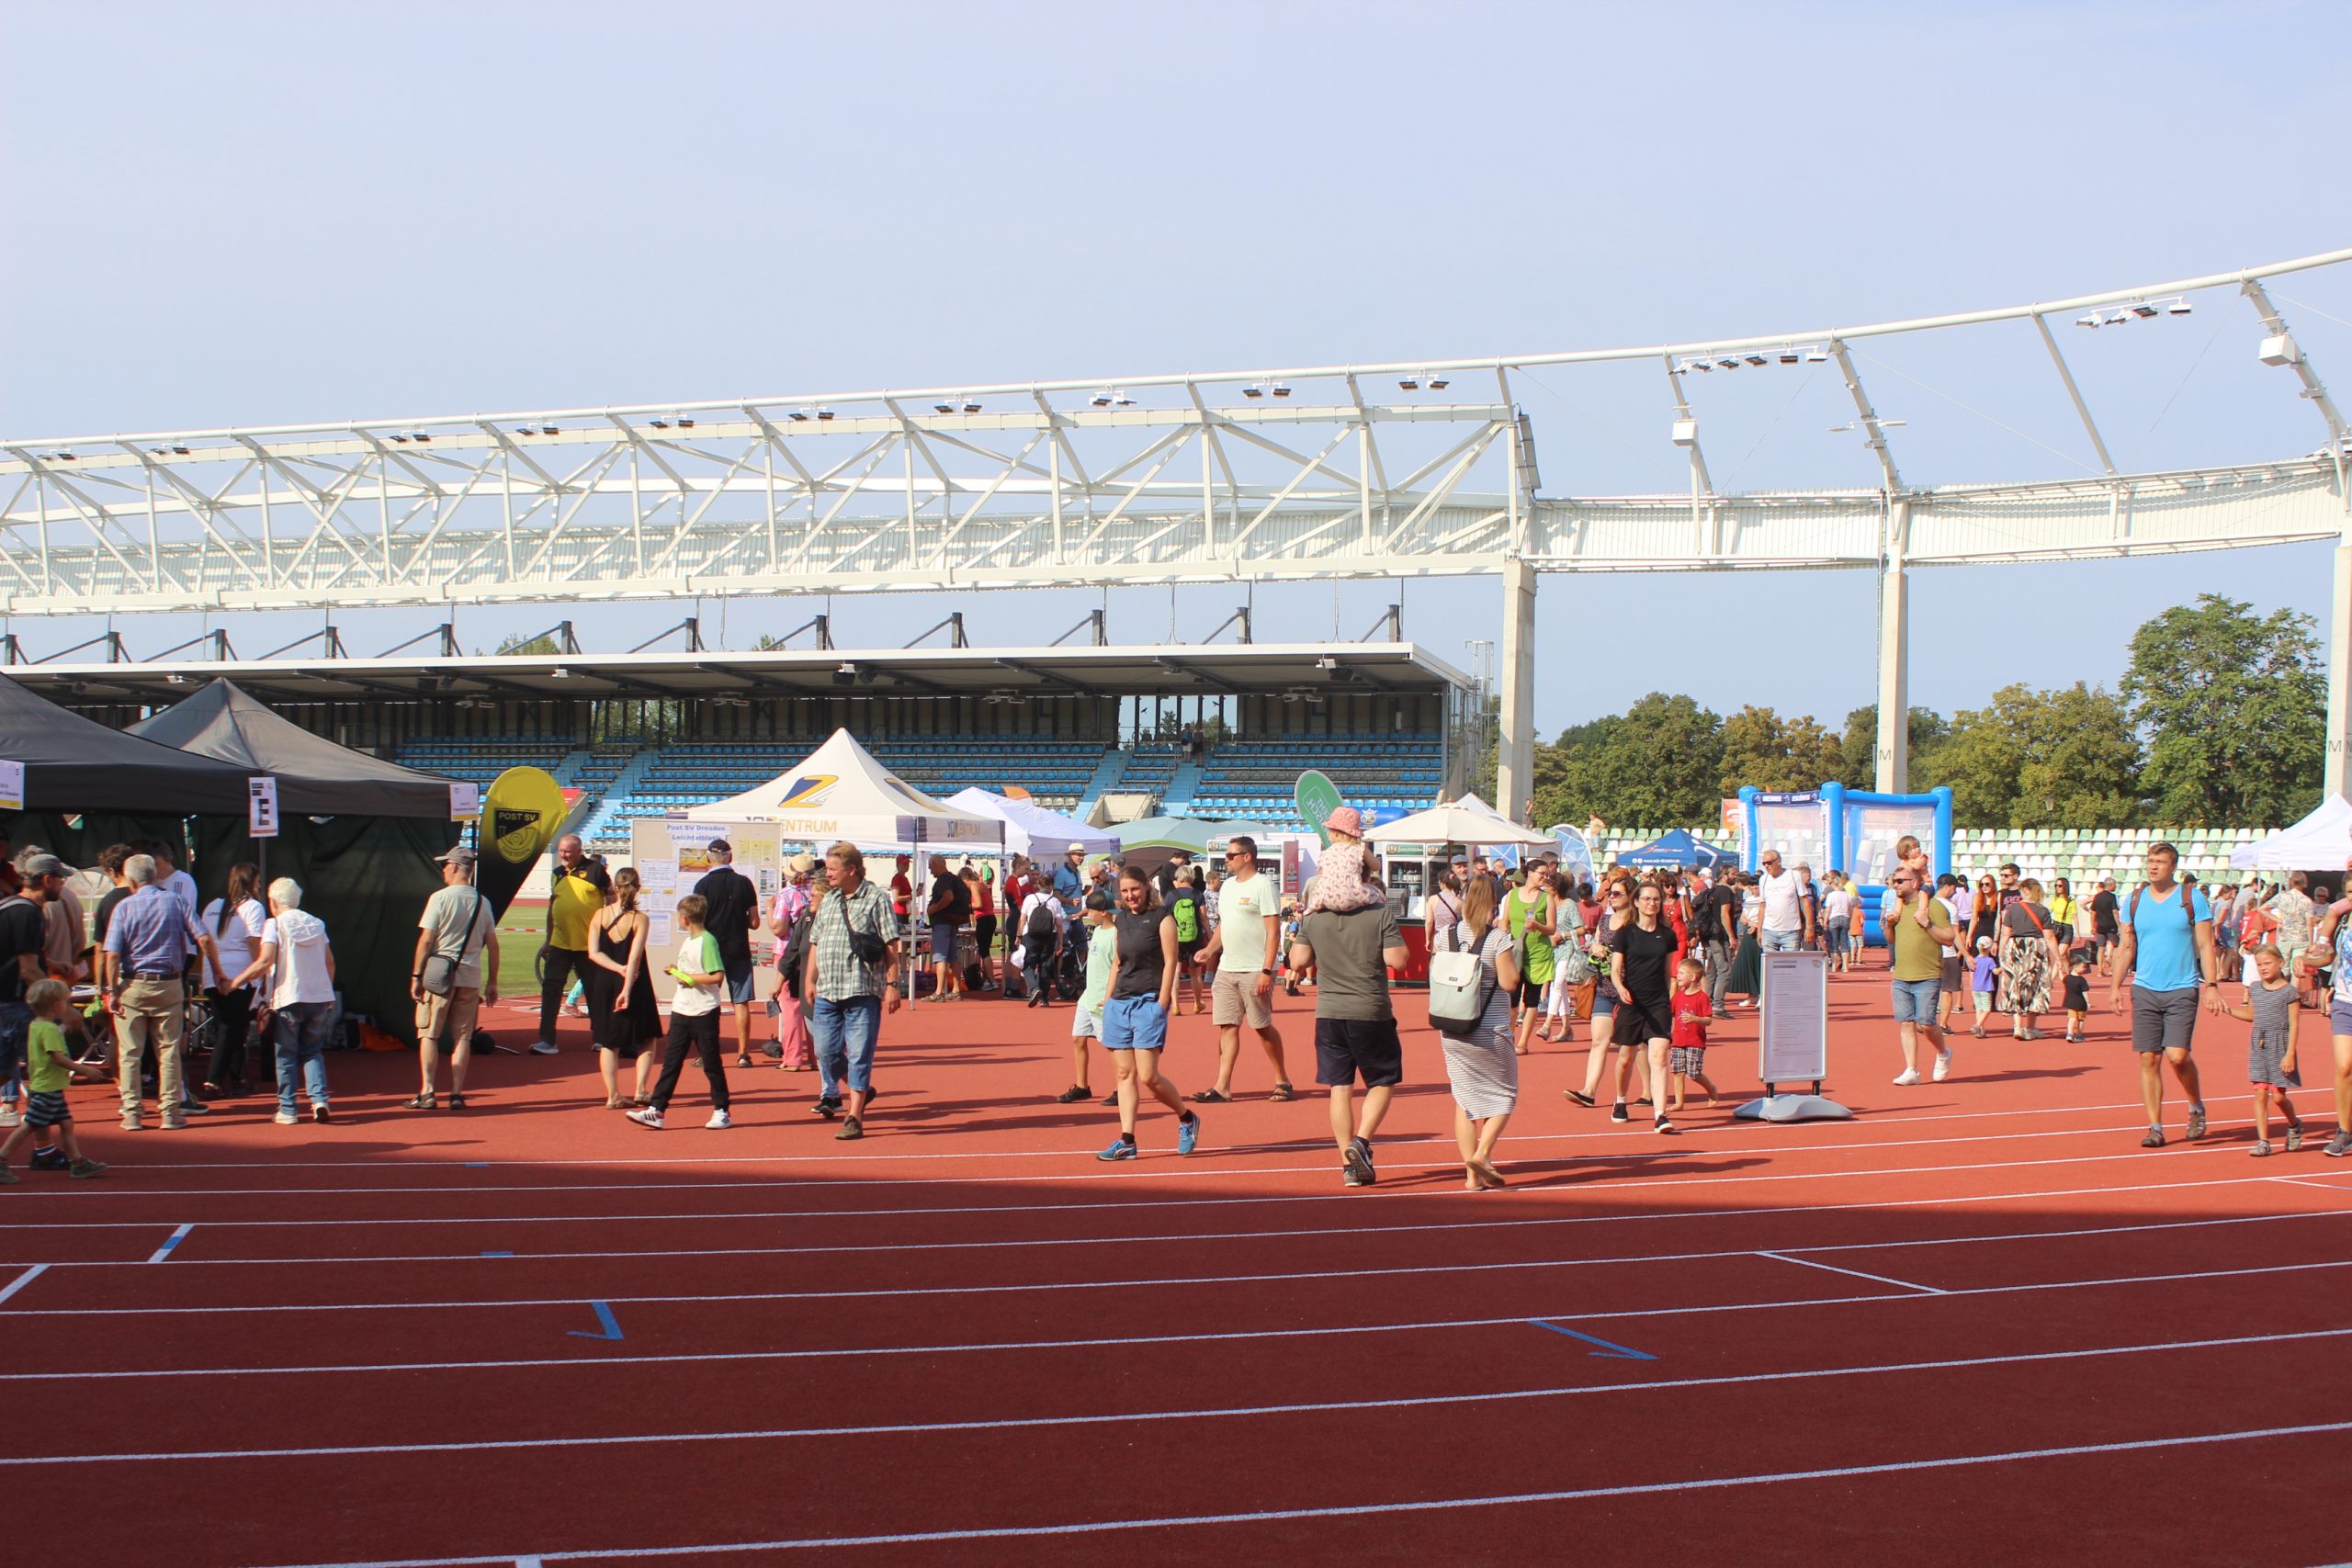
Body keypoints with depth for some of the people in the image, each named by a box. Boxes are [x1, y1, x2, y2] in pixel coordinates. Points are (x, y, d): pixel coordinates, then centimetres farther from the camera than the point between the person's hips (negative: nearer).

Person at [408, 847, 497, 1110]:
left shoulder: (440, 898, -7)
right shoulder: (482, 902, 7)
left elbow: (426, 940, -10)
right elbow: (492, 944, 8)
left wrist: (416, 976, -4)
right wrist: (492, 982, 14)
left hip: (439, 973, -4)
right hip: (470, 977, 4)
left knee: (429, 1034, 3)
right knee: (462, 1037, 7)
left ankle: (427, 1092, -2)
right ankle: (457, 1093, 3)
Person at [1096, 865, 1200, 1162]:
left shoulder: (1161, 919, -3)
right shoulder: (1119, 920, 15)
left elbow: (1170, 962, -7)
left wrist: (1161, 1004, -13)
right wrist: (1109, 998, 13)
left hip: (1148, 1003, -6)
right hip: (1119, 1004, 6)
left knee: (1148, 1076, -10)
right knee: (1125, 1073, 2)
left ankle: (1187, 1119, 12)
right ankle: (1126, 1141, 2)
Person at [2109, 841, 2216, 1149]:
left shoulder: (2193, 899, 0)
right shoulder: (2134, 900, 8)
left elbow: (2205, 945, 0)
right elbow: (2125, 946, 13)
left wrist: (2210, 984, -9)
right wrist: (2115, 986, 7)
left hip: (2182, 990, -3)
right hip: (2144, 990, 3)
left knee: (2177, 1055, -13)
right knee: (2149, 1059, 1)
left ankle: (2196, 1107, 14)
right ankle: (2155, 1127, 8)